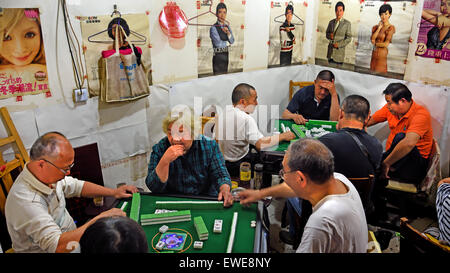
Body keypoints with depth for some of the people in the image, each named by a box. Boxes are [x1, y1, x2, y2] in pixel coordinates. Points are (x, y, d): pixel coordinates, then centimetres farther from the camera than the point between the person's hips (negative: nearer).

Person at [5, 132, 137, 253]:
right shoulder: (25, 201, -31)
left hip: (70, 235, 8)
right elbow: (58, 245, -36)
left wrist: (113, 192, 3)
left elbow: (78, 186, 12)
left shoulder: (49, 174, -6)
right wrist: (101, 219, -32)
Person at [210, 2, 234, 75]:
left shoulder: (227, 27, 11)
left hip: (227, 55, 6)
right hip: (218, 55, -6)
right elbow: (218, 43, -16)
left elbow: (232, 41, 3)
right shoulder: (213, 28, -10)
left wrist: (228, 32, -13)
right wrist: (228, 43, -1)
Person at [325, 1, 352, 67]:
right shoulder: (331, 22, 7)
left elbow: (348, 38, -5)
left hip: (339, 51, -4)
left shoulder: (347, 23, -6)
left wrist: (339, 44, -17)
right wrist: (330, 36, -9)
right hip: (330, 51, 4)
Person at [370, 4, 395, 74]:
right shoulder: (376, 27, 11)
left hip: (383, 54, -6)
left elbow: (386, 44, -14)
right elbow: (372, 39, -5)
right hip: (374, 55, 6)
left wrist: (375, 43, 0)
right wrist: (379, 28, -4)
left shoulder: (391, 28, -7)